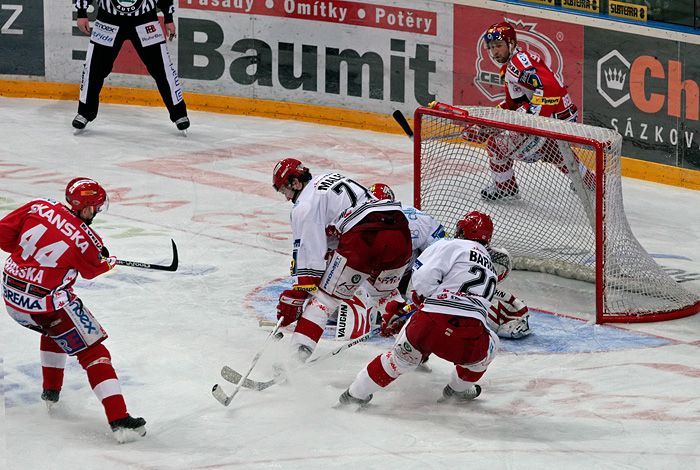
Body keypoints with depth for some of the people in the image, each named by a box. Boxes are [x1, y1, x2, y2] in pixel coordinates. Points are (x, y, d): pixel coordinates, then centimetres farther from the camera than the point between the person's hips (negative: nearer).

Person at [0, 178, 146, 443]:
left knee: (54, 328, 36)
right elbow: (92, 270, 7)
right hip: (47, 304, -6)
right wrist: (107, 261, 29)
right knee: (93, 353, -1)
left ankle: (51, 391, 45)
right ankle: (120, 421, -10)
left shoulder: (38, 208, -3)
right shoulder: (86, 241, -13)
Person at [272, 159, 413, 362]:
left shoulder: (305, 206, 5)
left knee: (324, 297, 2)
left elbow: (309, 254, -3)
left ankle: (297, 352, -11)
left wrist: (295, 297, -3)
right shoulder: (331, 177, 30)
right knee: (385, 293, 30)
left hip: (363, 237, -7)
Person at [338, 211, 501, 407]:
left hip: (432, 324, -2)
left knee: (402, 357, 25)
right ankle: (458, 390, 46)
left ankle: (356, 394, 33)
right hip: (471, 337, 2)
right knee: (489, 346, 37)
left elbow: (423, 277, -4)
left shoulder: (453, 246, 11)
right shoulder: (491, 272, 30)